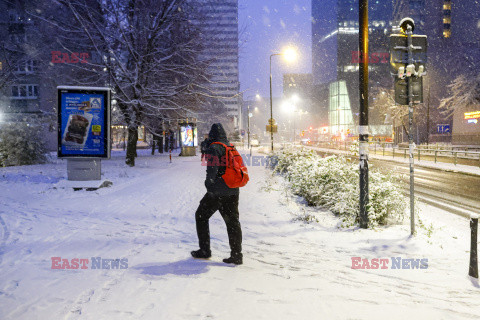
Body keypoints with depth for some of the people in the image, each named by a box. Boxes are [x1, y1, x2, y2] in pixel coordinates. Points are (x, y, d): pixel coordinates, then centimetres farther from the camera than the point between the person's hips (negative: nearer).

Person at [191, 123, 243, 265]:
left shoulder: (213, 148, -8)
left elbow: (213, 165, -24)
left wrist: (209, 183, -18)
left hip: (218, 191, -7)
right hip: (233, 192, 7)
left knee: (201, 216, 10)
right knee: (232, 221, 9)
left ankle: (204, 250, 12)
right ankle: (237, 255, 6)